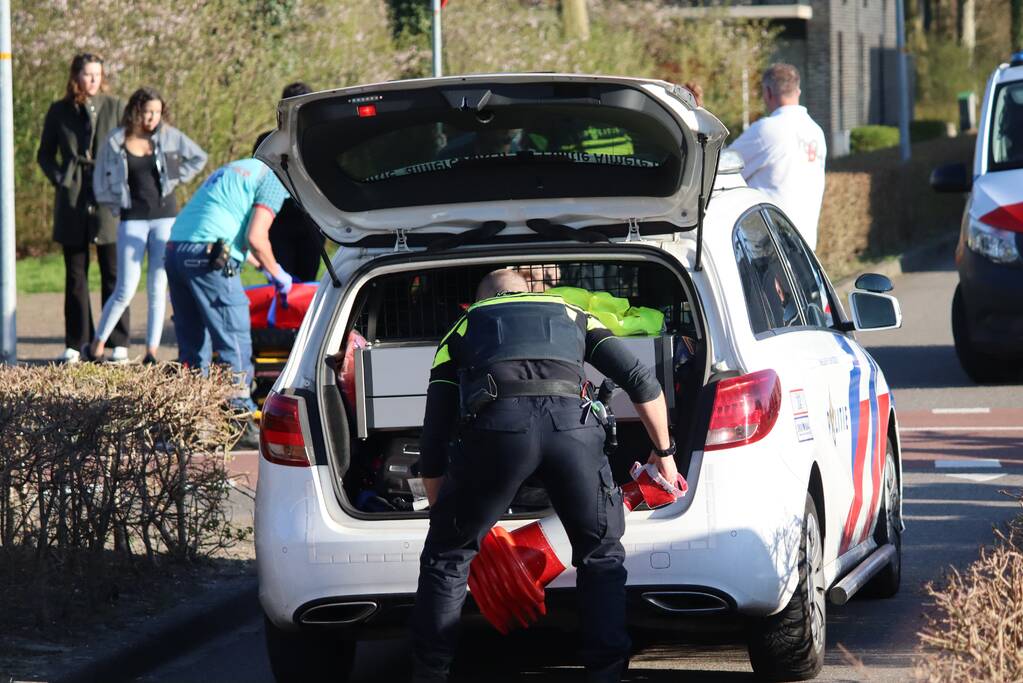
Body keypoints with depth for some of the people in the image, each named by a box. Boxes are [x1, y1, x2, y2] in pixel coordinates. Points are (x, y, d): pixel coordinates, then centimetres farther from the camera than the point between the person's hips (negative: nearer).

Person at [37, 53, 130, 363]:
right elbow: (45, 154, 16)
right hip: (72, 201, 1)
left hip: (108, 201, -1)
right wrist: (59, 178, -1)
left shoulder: (116, 107, 4)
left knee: (113, 274, -2)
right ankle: (76, 344, 9)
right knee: (75, 276, 5)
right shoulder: (59, 111, 8)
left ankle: (119, 343, 2)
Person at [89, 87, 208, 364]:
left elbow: (199, 158, 16)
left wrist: (176, 178, 8)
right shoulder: (115, 142, -1)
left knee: (158, 288, 1)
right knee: (126, 290, -8)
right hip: (133, 219, -2)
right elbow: (101, 184, 8)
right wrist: (118, 204, 1)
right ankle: (97, 344, 6)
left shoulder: (168, 136, 2)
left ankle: (152, 351, 4)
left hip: (165, 216, 2)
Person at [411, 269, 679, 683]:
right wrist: (664, 453, 40)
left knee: (447, 555, 17)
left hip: (496, 424, -1)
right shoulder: (573, 317, 37)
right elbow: (642, 383, 26)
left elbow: (434, 436, 32)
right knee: (601, 556, 21)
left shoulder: (463, 328, 35)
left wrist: (440, 511, 41)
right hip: (572, 424, 1)